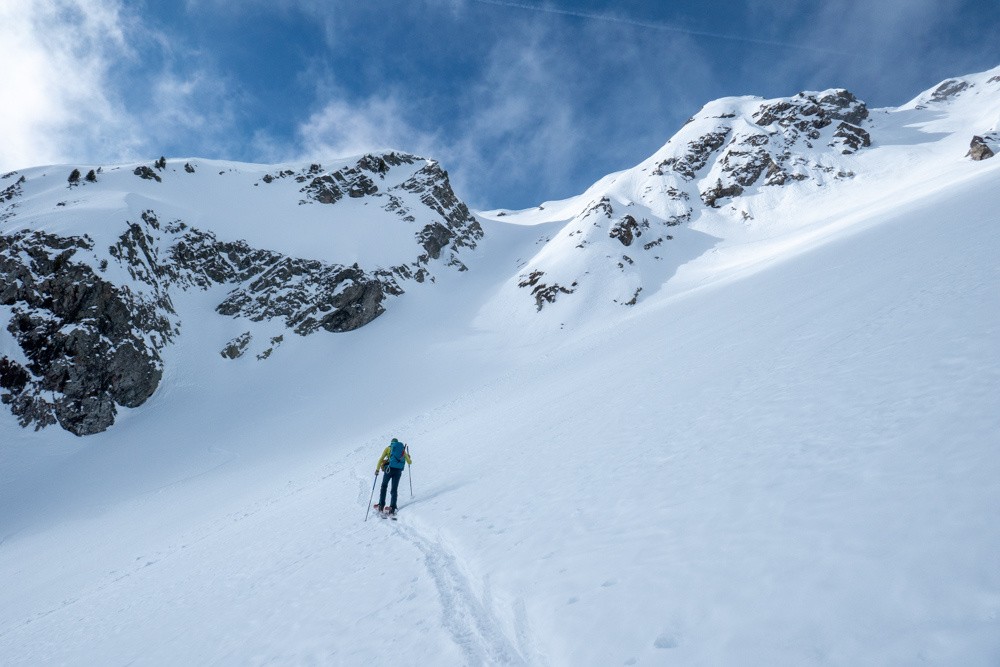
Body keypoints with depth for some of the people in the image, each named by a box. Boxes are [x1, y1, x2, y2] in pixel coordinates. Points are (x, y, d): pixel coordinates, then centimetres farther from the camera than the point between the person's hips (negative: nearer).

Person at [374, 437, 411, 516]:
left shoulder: (388, 448, 14)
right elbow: (409, 462, 23)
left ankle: (381, 505, 10)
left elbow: (381, 459, 3)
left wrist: (377, 469, 8)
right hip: (399, 470, 2)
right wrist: (409, 458, 45)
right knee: (394, 489, 7)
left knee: (384, 486, 16)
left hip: (390, 468, -2)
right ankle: (392, 508, -6)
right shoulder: (403, 449, 20)